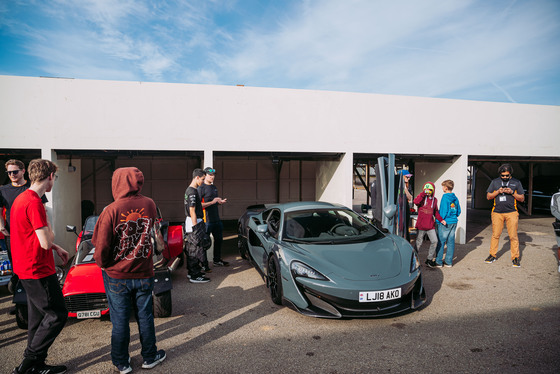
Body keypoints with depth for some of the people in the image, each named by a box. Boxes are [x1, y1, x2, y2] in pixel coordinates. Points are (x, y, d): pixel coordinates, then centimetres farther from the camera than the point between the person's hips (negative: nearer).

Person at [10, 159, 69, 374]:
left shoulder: (22, 198, 11)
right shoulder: (34, 203, -22)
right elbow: (46, 242, -23)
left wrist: (56, 248, 14)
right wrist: (47, 222, -7)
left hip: (27, 269, 10)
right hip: (38, 271, -10)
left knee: (39, 317, 17)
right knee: (57, 315, 0)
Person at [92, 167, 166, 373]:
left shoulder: (111, 211, -18)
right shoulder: (149, 205, -7)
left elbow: (101, 246, -14)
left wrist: (102, 263, 4)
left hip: (117, 276, -2)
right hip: (144, 273, 2)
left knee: (120, 320, 13)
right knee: (145, 316, 16)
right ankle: (150, 357, 31)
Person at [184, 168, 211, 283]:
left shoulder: (190, 190, 14)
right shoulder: (192, 192, -18)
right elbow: (192, 211, -20)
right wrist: (196, 227, -20)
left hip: (191, 222, 11)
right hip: (194, 223, -11)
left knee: (191, 249, 16)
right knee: (195, 249, -5)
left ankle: (192, 271, 27)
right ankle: (195, 276, 1)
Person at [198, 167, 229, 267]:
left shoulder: (214, 187, 17)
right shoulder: (201, 188, -9)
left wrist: (221, 202, 7)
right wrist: (212, 202, -21)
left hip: (216, 219, 9)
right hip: (207, 220, -8)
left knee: (219, 239, 16)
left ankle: (217, 260, 30)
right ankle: (204, 264, 8)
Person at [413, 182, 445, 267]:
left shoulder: (434, 199, 10)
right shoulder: (422, 197, -3)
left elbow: (435, 212, 17)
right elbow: (416, 202, -26)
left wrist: (441, 219, 4)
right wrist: (424, 193, -25)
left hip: (431, 225, 4)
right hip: (421, 225, -4)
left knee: (434, 241, -2)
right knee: (418, 242, 4)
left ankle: (429, 259, 14)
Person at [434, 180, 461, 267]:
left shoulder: (445, 197, -13)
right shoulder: (455, 198, 8)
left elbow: (443, 211, -16)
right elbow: (458, 211, 12)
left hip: (445, 223, -7)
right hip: (454, 222, 7)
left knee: (441, 242, 0)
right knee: (451, 242, 9)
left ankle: (439, 262, 4)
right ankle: (448, 262, 15)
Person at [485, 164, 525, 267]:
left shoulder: (516, 183, 9)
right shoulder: (494, 182, 11)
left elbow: (522, 198, 9)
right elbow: (488, 196, 10)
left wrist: (512, 192, -8)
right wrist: (498, 192, -7)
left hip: (511, 213, -1)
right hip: (497, 212, 1)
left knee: (513, 236, -3)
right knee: (495, 235, 3)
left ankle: (515, 258, 6)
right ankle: (492, 255, 14)